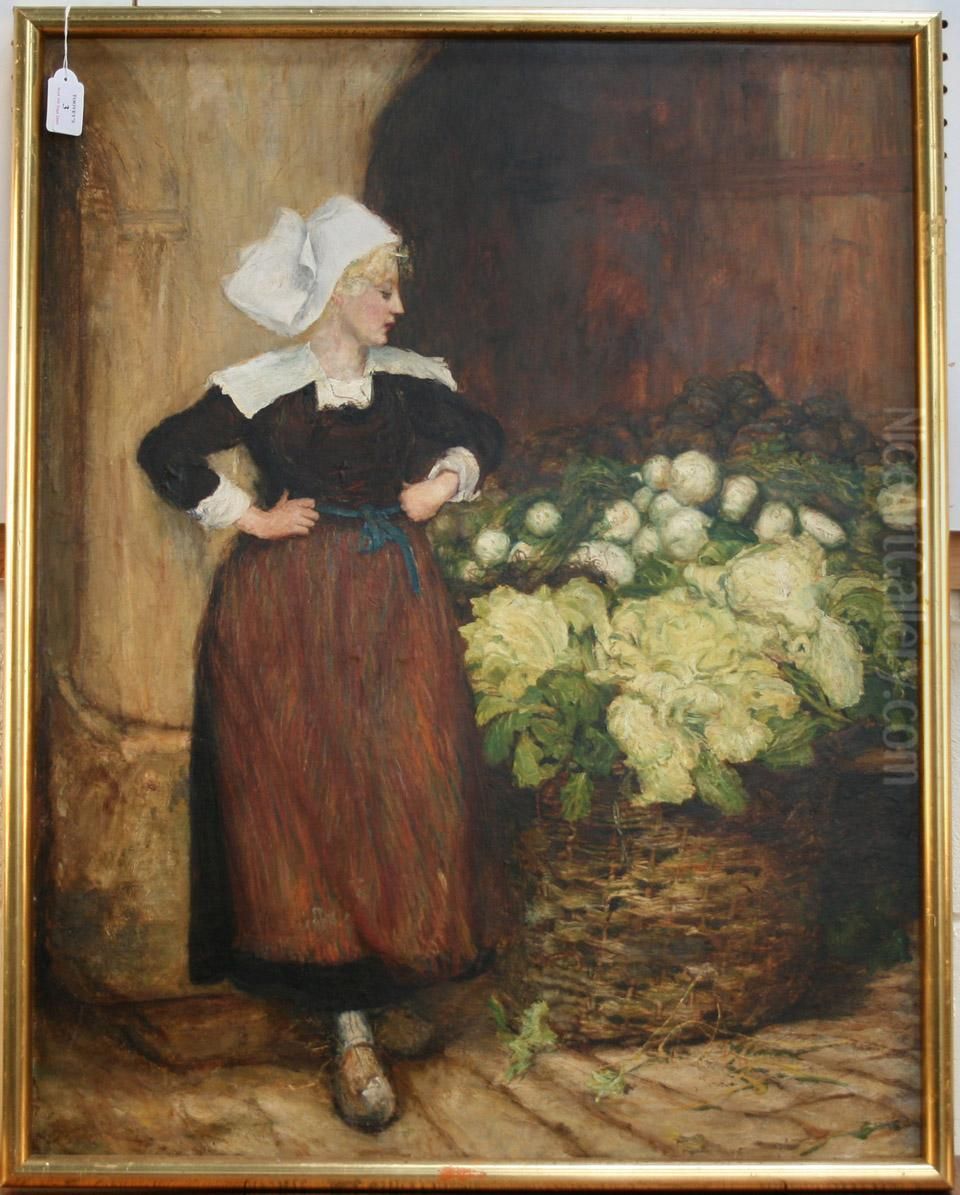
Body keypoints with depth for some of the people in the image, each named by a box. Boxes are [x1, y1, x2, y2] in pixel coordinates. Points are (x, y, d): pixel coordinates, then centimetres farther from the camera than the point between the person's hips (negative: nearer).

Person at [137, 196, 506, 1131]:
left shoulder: (411, 380, 8)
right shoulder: (263, 387, -4)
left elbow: (482, 435, 22)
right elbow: (166, 454, -8)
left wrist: (445, 482, 5)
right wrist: (251, 516, -8)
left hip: (394, 601, 4)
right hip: (290, 609, -3)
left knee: (406, 791, 0)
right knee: (305, 795, -4)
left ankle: (354, 1021, 14)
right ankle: (351, 1025, 3)